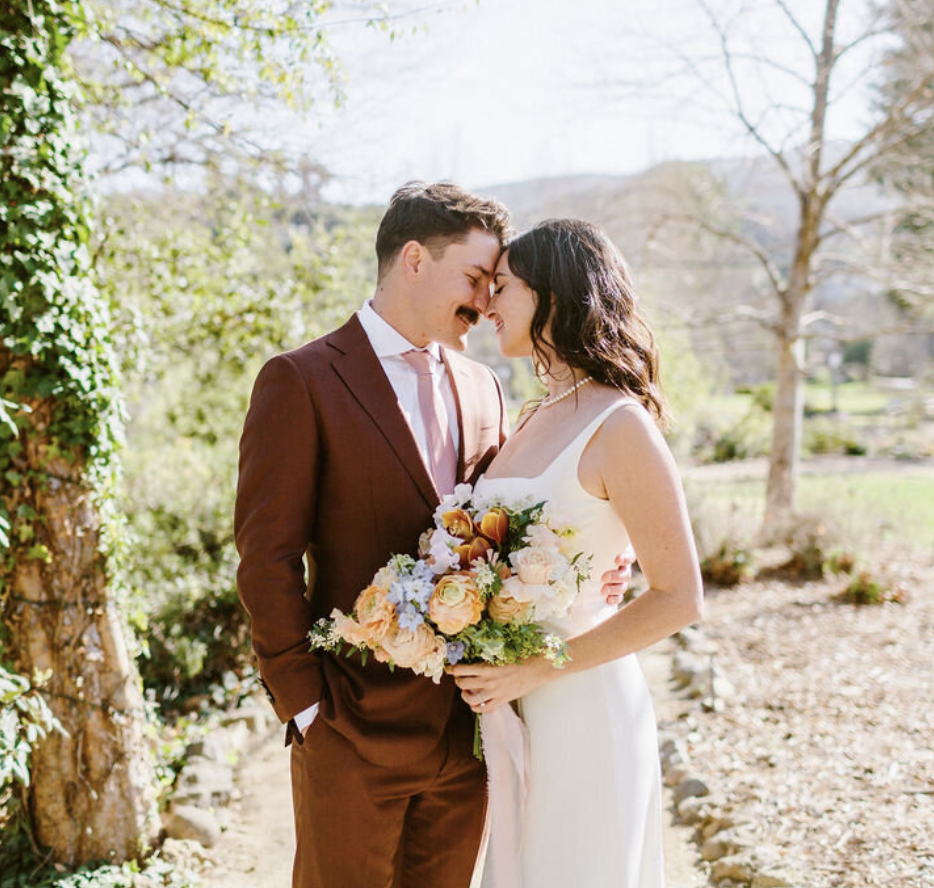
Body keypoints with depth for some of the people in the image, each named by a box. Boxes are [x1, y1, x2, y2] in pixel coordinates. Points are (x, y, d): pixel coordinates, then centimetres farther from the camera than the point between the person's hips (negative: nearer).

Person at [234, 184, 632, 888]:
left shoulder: (483, 388, 10)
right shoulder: (301, 380, -9)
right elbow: (268, 558, -11)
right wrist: (306, 702, -11)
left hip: (467, 729, 5)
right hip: (357, 732, -5)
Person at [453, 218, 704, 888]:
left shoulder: (619, 424, -17)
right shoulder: (541, 417, 8)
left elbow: (679, 599, -17)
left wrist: (534, 671, -18)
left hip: (582, 707, -7)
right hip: (518, 710, 7)